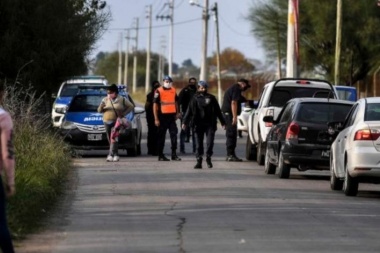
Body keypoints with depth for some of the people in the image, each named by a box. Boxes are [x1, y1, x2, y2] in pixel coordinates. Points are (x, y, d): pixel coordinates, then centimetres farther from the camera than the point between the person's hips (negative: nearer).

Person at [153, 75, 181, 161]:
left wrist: (177, 112, 15)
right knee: (161, 136, 3)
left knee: (174, 134, 1)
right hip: (163, 116, -5)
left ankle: (174, 154, 5)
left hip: (172, 116, 5)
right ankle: (160, 155, 9)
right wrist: (156, 118, -12)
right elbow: (155, 105, -8)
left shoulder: (173, 90, 11)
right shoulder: (159, 91, -6)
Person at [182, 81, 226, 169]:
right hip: (199, 124, 0)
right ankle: (199, 161, 8)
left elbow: (218, 111, 11)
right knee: (199, 143, 3)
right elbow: (189, 111, -3)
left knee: (210, 142, -8)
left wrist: (223, 122, 10)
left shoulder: (211, 98, 7)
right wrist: (185, 122, -13)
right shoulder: (195, 99, 4)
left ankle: (208, 157, 9)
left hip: (210, 124, 0)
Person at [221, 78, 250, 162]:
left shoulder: (232, 88, 22)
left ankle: (230, 155, 18)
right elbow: (234, 103, -19)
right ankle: (231, 155, -12)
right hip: (230, 114, -11)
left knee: (230, 134, 14)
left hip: (226, 113, 11)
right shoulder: (236, 89, -10)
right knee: (232, 134, -10)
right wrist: (234, 117, -22)